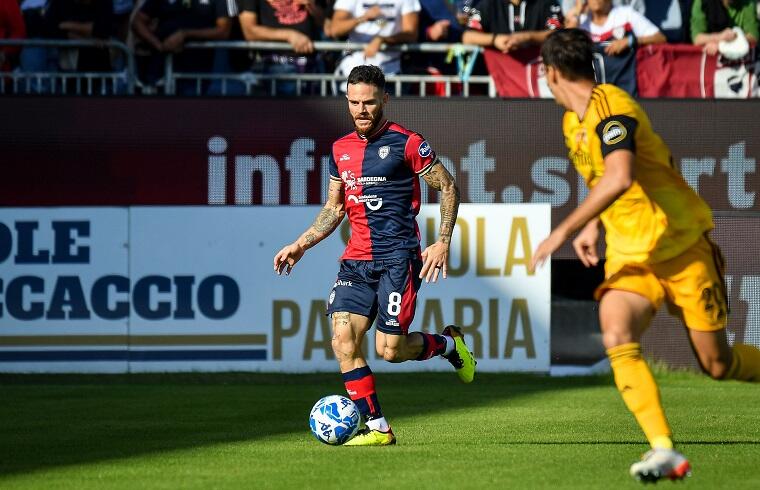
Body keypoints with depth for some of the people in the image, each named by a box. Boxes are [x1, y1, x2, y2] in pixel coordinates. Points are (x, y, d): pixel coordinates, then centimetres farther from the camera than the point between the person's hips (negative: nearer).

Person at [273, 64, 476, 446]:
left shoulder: (406, 143, -6)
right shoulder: (341, 149, 12)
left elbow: (448, 188, 0)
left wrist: (442, 243, -8)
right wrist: (300, 245, 13)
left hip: (398, 259, -6)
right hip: (356, 260, 6)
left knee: (390, 350, -10)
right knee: (343, 340, -10)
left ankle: (447, 343, 23)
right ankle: (377, 428, -2)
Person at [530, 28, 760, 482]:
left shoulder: (611, 108, -20)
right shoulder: (574, 122, 9)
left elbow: (620, 178, -36)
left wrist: (565, 229, -35)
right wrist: (593, 227, 15)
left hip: (683, 249, -7)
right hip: (630, 255, 7)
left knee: (718, 364, -1)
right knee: (617, 339, -21)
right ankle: (665, 450, -26)